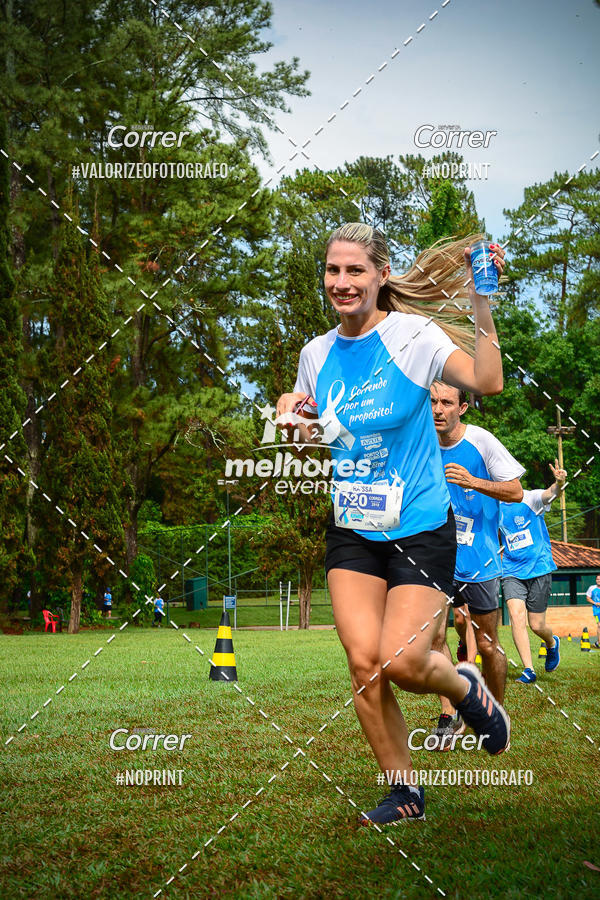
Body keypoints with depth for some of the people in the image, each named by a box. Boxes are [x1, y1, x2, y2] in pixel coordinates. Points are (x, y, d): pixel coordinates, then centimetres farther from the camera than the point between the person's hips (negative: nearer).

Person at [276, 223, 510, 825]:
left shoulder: (412, 334, -11)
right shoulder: (316, 354, 4)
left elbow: (486, 382, -27)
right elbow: (312, 440, 18)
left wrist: (480, 304, -34)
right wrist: (294, 421, -3)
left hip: (421, 529, -4)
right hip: (351, 532, 4)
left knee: (402, 662, -13)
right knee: (363, 662, -6)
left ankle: (466, 687, 23)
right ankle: (404, 792, 12)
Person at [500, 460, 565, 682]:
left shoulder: (531, 499, -7)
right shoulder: (496, 508, 6)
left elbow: (550, 494, -30)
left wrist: (559, 483, -52)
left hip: (539, 568, -3)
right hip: (511, 571, 3)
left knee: (536, 625, 1)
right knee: (516, 614, -18)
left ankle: (552, 643, 37)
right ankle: (528, 670, -14)